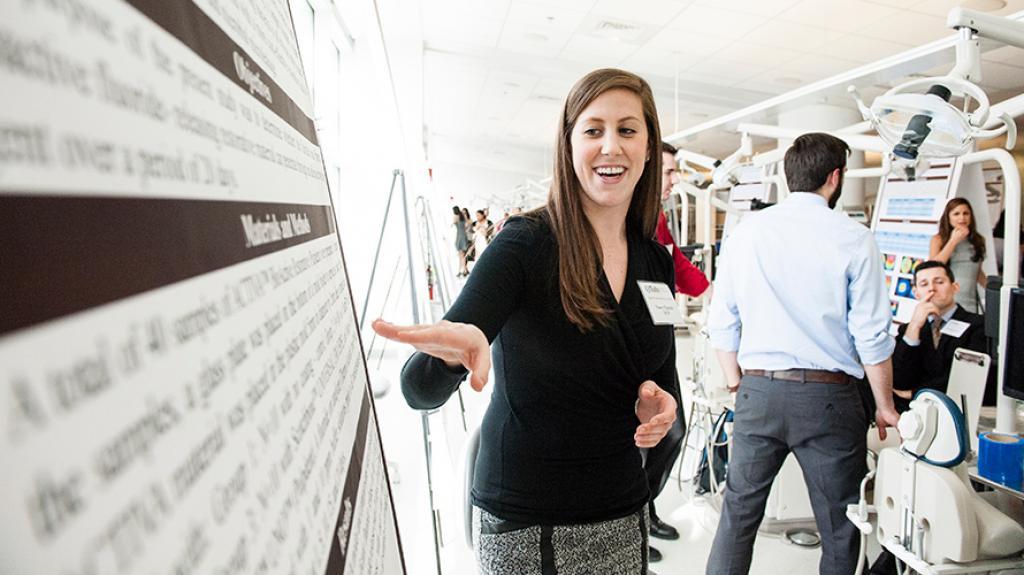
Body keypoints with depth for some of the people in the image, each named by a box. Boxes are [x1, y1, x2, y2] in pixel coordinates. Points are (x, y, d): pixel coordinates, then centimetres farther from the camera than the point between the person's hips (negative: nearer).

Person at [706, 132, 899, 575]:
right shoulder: (853, 239, -5)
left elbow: (722, 322, 2)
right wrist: (885, 406, 8)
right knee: (839, 528, 15)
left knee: (738, 512, 14)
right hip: (827, 395, -1)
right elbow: (871, 336, -4)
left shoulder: (746, 231, 1)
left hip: (758, 391, 2)